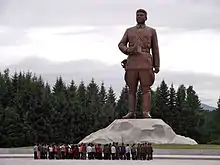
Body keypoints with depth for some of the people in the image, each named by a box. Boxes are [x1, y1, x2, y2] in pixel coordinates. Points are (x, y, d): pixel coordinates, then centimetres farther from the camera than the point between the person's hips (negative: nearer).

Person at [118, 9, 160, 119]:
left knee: (146, 88, -8)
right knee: (132, 89, -1)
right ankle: (131, 112, -1)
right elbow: (121, 44, 11)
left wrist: (157, 65, 2)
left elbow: (155, 50, 11)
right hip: (132, 63, 2)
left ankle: (146, 113, -11)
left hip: (146, 63, -2)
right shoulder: (129, 31, 19)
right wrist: (127, 50, -12)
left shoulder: (152, 31, 14)